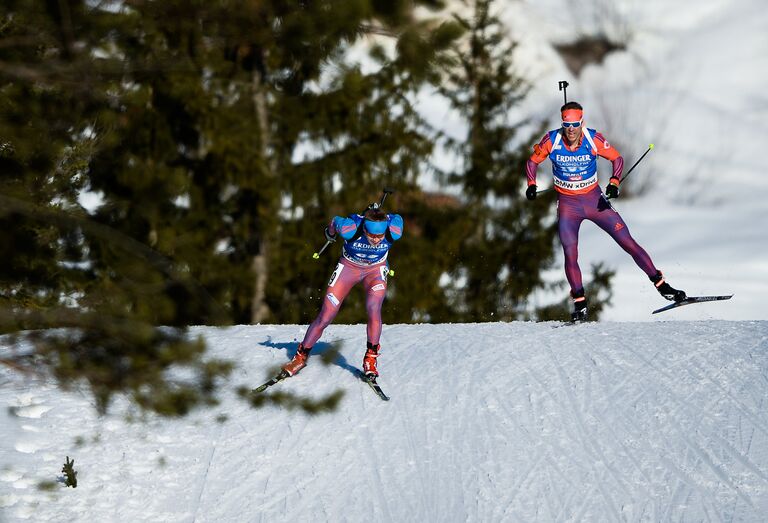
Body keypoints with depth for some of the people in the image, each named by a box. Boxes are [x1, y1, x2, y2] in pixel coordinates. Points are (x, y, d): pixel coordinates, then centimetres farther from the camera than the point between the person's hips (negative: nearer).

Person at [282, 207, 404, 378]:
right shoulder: (350, 229, -36)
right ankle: (301, 357, 18)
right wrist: (330, 233, 11)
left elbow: (397, 218, -9)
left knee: (373, 308, -28)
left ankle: (370, 358, -14)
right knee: (325, 318, -2)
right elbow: (335, 221, -12)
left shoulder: (393, 232, -33)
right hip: (349, 266, 0)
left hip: (376, 269, 0)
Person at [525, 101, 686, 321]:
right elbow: (532, 161, 1)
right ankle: (579, 303, -2)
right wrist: (531, 184, -15)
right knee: (570, 254, -15)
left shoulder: (594, 140, -15)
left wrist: (614, 182, -17)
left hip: (595, 200, 0)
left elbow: (617, 158, -1)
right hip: (567, 204, 0)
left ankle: (662, 286, 5)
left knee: (628, 243, -3)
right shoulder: (552, 140, -14)